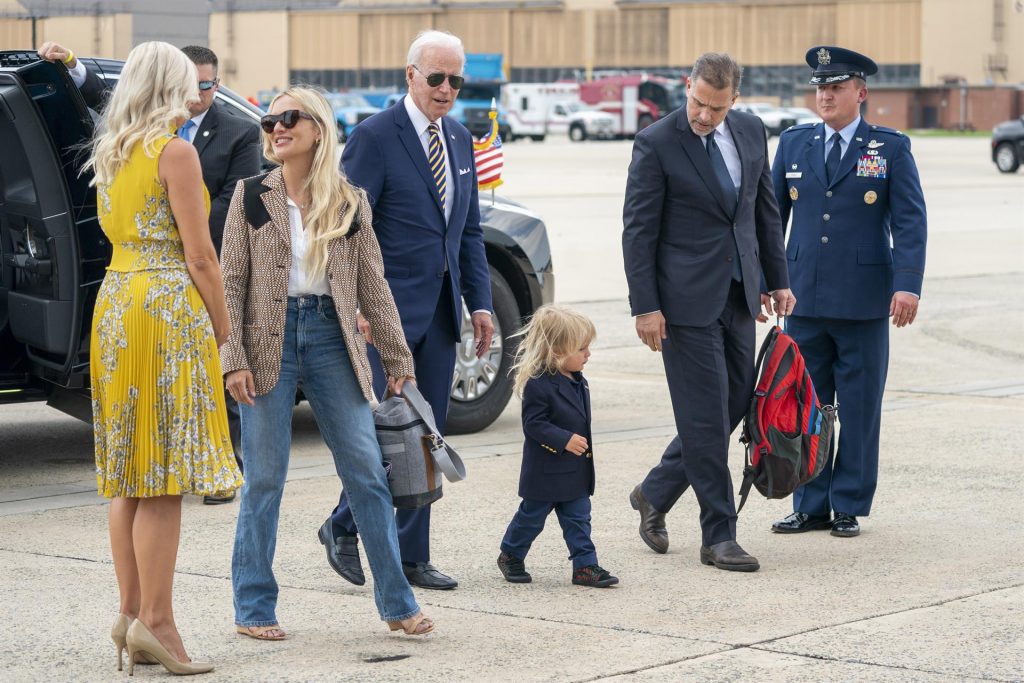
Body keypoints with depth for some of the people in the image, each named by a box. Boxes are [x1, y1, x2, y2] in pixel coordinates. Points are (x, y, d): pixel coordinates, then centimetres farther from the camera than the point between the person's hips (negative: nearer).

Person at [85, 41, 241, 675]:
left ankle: (131, 611, 13)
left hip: (115, 302, 8)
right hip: (168, 307, -8)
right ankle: (155, 620, -8)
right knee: (165, 477, -7)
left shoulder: (109, 155, 15)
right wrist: (222, 327, -3)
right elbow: (199, 255, -10)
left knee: (131, 476, 10)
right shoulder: (176, 152, -8)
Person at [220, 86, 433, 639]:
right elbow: (231, 282, 0)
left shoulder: (350, 203, 6)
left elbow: (373, 287, 9)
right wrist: (233, 359, -9)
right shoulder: (251, 197, 3)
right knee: (264, 480, 1)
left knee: (367, 471, 0)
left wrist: (398, 360, 8)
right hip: (270, 342, -1)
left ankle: (397, 603, 9)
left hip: (331, 341, 1)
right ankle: (253, 608, 11)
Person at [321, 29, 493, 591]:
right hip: (391, 309, -7)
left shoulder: (459, 139, 13)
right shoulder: (374, 137, -9)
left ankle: (411, 556, 14)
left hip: (441, 310, 7)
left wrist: (480, 302, 10)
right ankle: (342, 528, 13)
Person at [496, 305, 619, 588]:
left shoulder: (577, 382, 5)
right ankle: (510, 556, 28)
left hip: (576, 470, 7)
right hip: (545, 470, -7)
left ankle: (585, 566, 9)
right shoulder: (538, 384, -22)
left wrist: (585, 443, 18)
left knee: (578, 517, 7)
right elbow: (533, 424, -23)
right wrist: (565, 440, -28)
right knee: (532, 516, 8)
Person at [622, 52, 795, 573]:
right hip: (687, 296, -6)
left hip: (738, 294, 6)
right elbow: (638, 230, -10)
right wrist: (645, 306, -14)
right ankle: (718, 536, 3)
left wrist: (778, 279, 13)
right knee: (706, 416, -4)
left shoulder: (750, 132, 7)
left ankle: (654, 495, 28)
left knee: (735, 403, 11)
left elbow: (766, 210, 15)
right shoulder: (656, 144, -10)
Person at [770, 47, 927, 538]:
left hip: (864, 301, -3)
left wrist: (908, 285, -15)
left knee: (859, 407, 3)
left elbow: (910, 221, -5)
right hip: (804, 298, 3)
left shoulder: (891, 148, 0)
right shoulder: (793, 144, 9)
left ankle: (849, 507, 12)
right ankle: (811, 506, 14)